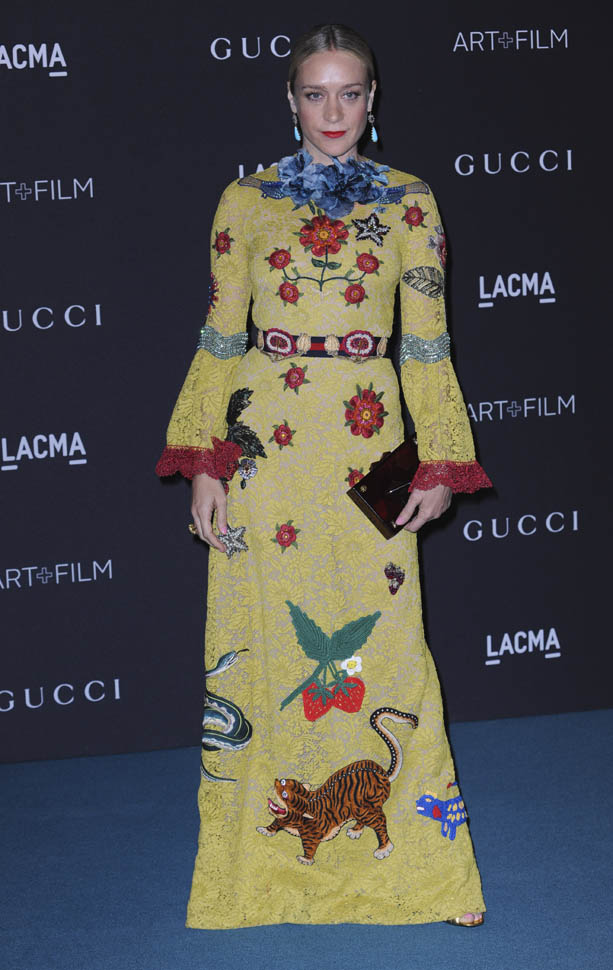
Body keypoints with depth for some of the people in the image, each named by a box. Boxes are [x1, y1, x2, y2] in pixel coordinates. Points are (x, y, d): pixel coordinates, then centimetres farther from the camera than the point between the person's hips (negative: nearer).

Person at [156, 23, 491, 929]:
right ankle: (259, 865, 17)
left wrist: (438, 466, 1)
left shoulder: (409, 204, 7)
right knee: (260, 646, 3)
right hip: (266, 447, 1)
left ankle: (424, 868, 12)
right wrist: (206, 465, -1)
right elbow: (220, 338, 6)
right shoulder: (246, 201, 6)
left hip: (368, 453, 0)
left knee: (382, 646, -1)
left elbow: (427, 344, 7)